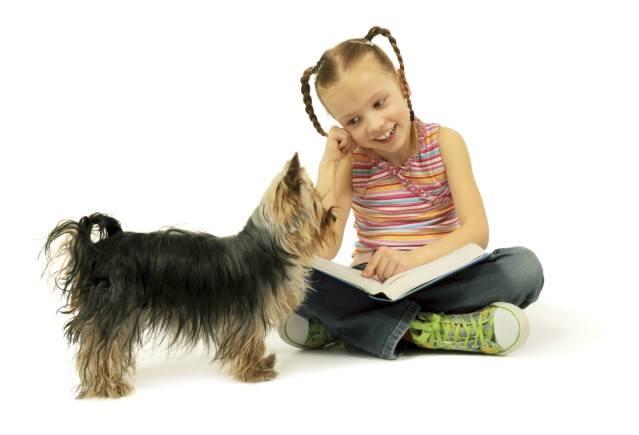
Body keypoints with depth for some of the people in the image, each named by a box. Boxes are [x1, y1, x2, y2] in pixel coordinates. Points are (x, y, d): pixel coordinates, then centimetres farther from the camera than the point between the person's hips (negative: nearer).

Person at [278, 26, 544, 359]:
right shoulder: (350, 161, -1)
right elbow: (321, 252, -12)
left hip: (441, 280, 1)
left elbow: (477, 232, -13)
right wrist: (328, 164, -12)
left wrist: (412, 258, -31)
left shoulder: (444, 142, -3)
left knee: (524, 266, -28)